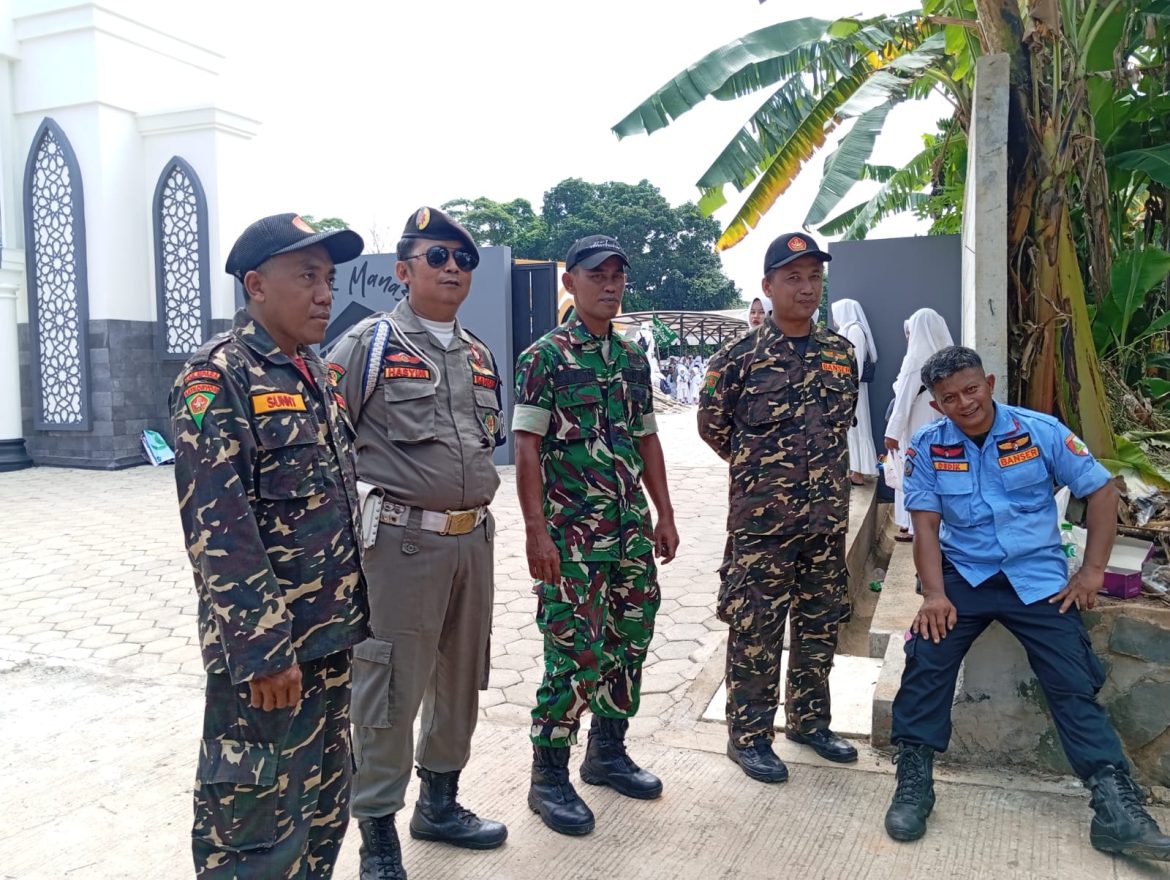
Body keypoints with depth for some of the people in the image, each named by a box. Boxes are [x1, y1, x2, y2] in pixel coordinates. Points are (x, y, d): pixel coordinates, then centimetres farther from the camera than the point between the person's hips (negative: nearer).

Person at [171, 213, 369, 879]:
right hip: (266, 648, -8)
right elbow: (218, 529, -21)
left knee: (325, 810, 20)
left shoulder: (314, 373, 12)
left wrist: (350, 612, 17)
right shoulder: (217, 377, -15)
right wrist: (263, 649, -22)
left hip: (332, 636, 9)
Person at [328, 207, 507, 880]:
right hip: (400, 541, -7)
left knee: (461, 679, 17)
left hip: (473, 540, 7)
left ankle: (441, 803, 37)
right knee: (390, 690, 1)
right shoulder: (368, 343, -6)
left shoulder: (481, 356, 14)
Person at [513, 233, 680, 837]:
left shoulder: (633, 359, 13)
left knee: (630, 642, 13)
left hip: (632, 529, 7)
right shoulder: (545, 356, -7)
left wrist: (664, 516, 13)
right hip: (570, 532, -7)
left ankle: (607, 753, 32)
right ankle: (549, 779, 13)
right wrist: (536, 529, -17)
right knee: (576, 655, -4)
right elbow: (527, 446, -11)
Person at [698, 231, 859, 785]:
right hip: (761, 517, -5)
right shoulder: (740, 357, -9)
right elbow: (712, 426, 1)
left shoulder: (841, 352, 6)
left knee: (820, 624, 15)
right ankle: (748, 735, 17)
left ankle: (809, 720, 33)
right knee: (755, 628, 2)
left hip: (828, 516, 5)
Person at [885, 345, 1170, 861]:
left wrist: (1092, 572, -5)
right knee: (925, 660, -19)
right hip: (963, 575, 0)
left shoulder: (1041, 431, -4)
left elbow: (1101, 490, 1)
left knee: (1074, 684, -8)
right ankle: (914, 779, -9)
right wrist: (934, 595, -17)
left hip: (1039, 577, 0)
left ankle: (1117, 808, -2)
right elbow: (926, 524, -5)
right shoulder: (927, 447, -2)